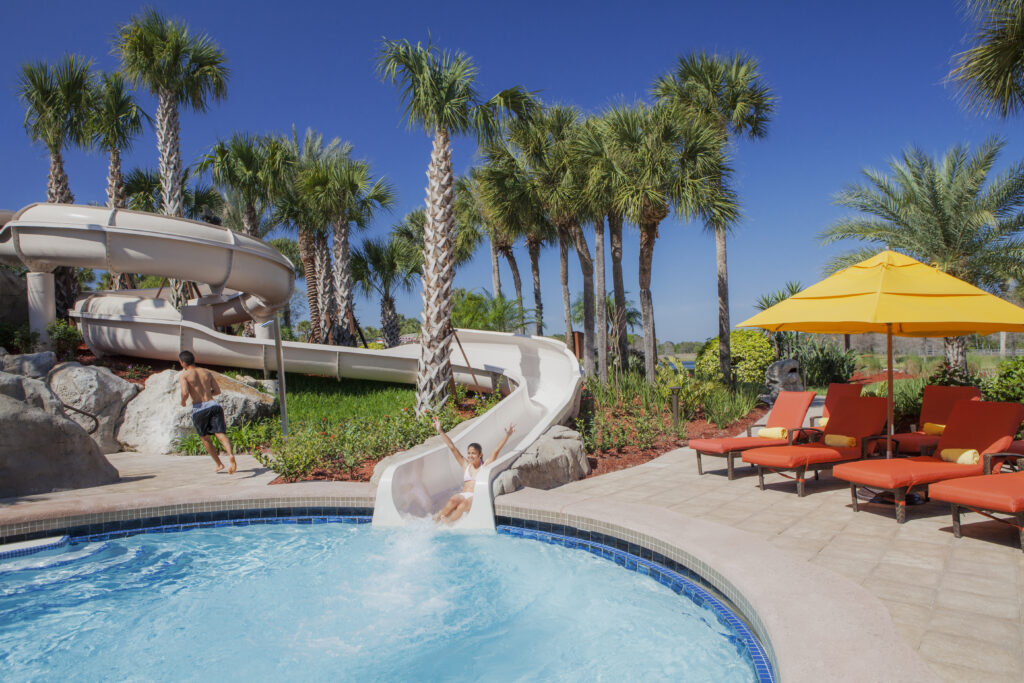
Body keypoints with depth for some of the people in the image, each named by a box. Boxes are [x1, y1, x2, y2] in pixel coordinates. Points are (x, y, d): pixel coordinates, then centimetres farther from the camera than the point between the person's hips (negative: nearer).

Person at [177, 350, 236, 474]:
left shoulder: (183, 375, 1)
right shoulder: (206, 372, 15)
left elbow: (185, 393, -14)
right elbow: (217, 390, 17)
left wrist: (182, 401, 8)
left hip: (199, 409, -2)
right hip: (213, 405, 3)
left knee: (205, 438, 18)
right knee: (220, 434, -10)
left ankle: (219, 463, 23)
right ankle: (230, 454, -38)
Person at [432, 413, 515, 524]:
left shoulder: (485, 466, 11)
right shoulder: (465, 465, 19)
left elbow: (497, 451, 0)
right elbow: (452, 447, 17)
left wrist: (507, 435, -11)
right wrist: (440, 431, 14)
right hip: (463, 494, 3)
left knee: (464, 503, -35)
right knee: (453, 500, -30)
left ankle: (449, 521, -53)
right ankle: (436, 519, -48)